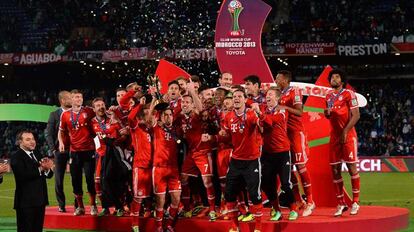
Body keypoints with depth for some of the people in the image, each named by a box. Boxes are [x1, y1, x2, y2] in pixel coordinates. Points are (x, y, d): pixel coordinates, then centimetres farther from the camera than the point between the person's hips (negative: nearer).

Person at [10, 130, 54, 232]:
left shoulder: (37, 155, 16)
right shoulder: (16, 157, -7)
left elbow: (49, 175, 9)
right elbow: (23, 175, -23)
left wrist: (47, 169, -13)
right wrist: (40, 169, -26)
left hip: (40, 200, 7)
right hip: (26, 201, -7)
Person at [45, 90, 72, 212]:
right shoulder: (54, 115, 3)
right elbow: (49, 134, 2)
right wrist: (53, 149, -7)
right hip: (60, 150, 0)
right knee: (58, 179, 3)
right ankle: (61, 205, 13)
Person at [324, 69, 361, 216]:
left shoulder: (349, 94, -6)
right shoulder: (329, 97, 14)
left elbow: (356, 115, -13)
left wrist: (345, 131, -20)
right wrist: (327, 113, 1)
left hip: (348, 136, -6)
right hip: (334, 136, 6)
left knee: (351, 167, -3)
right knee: (335, 169, 4)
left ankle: (355, 202, 5)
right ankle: (341, 203, 11)